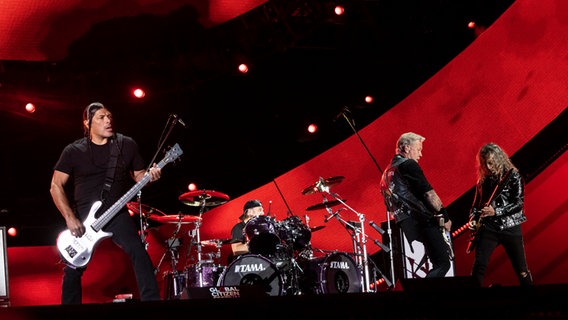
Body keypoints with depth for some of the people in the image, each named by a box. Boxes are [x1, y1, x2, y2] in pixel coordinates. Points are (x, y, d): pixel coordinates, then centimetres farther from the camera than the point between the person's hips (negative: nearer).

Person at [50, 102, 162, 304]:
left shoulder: (127, 145, 5)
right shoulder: (74, 151, 0)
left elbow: (138, 175, 13)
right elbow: (56, 186, 0)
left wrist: (150, 176, -12)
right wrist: (70, 218, -12)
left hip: (116, 213, 0)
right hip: (83, 219, 0)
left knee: (138, 252, -22)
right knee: (73, 270, 3)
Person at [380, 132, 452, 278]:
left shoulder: (387, 172, 24)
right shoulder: (408, 165, -4)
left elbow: (390, 206, 29)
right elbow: (428, 193, -12)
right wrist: (445, 216, -6)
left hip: (404, 224, 9)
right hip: (422, 221, -9)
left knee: (438, 264, 12)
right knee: (443, 263, -14)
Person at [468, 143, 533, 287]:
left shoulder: (513, 175, -3)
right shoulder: (483, 179, 9)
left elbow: (519, 203, -9)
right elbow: (477, 202, 18)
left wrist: (496, 211, -19)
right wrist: (473, 218, -1)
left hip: (510, 228, -3)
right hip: (488, 228, 3)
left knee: (521, 269, 3)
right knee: (479, 265, -10)